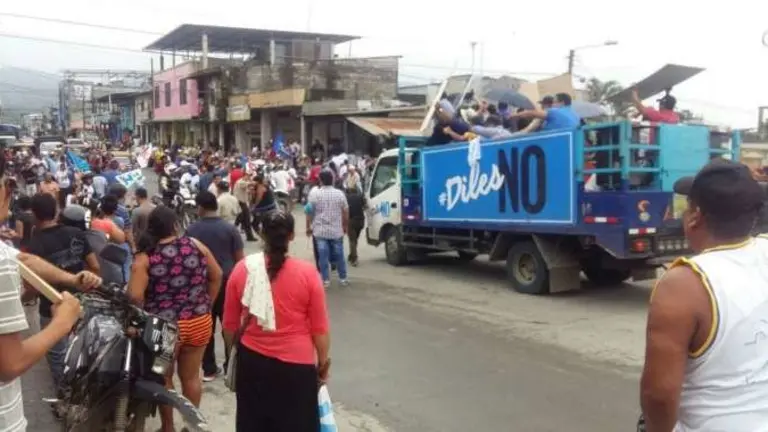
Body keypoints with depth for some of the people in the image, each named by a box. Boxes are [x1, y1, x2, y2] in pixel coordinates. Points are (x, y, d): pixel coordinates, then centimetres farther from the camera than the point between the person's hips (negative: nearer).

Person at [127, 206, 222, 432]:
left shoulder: (145, 257, -10)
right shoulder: (196, 245, -2)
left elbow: (135, 296, -19)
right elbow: (216, 276, 7)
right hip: (200, 322, 3)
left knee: (164, 378, 18)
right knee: (191, 376, 18)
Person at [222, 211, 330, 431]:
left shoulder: (242, 269, -6)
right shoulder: (307, 272, -13)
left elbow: (230, 323, 4)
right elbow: (319, 328, -7)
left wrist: (233, 350, 20)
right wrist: (324, 360, 8)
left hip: (252, 360, 3)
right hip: (296, 364, -2)